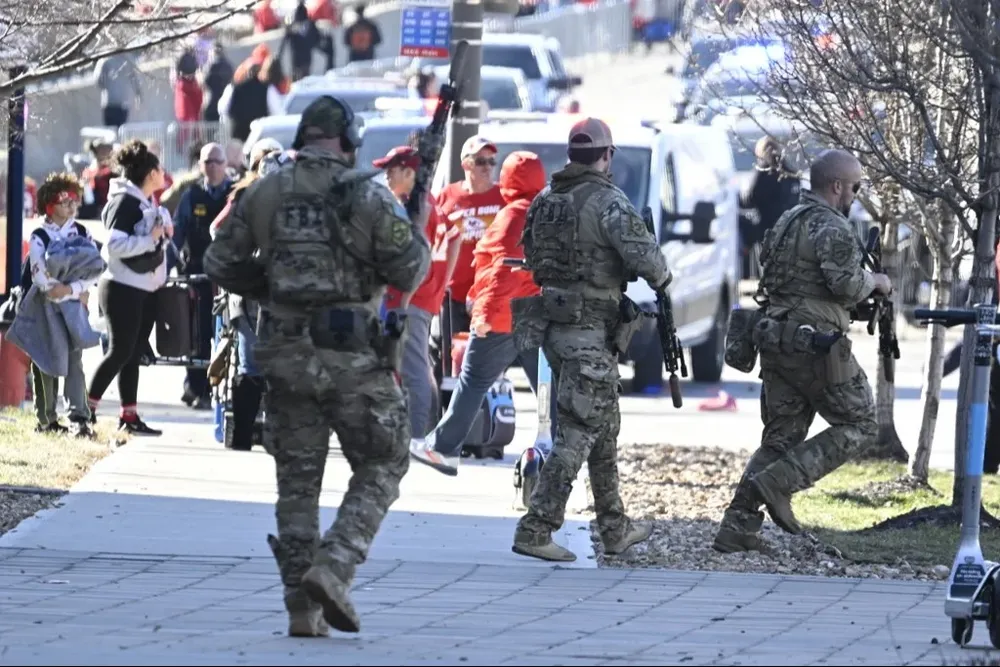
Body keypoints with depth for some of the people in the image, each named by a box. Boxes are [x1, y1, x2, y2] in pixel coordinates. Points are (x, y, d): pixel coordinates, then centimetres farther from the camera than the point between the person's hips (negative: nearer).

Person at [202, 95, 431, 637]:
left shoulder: (264, 192, 3)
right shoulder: (367, 194, -8)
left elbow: (221, 264, 7)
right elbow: (408, 272, -7)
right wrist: (415, 238, 14)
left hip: (285, 354, 4)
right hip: (354, 356, -4)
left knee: (297, 479, 12)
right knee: (380, 469, 10)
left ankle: (303, 607, 8)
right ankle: (333, 569, -10)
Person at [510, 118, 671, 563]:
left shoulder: (544, 201, 8)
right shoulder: (607, 202, -15)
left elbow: (532, 257, 16)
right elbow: (643, 256, -22)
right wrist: (660, 278, -1)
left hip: (552, 325, 8)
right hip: (590, 330, -8)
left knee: (604, 426, 19)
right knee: (577, 433, -6)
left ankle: (615, 529, 27)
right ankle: (535, 530, -12)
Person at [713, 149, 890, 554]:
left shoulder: (786, 222, 17)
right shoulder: (833, 228, -11)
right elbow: (845, 284, -22)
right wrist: (874, 281, 0)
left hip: (776, 341, 9)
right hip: (817, 345, -9)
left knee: (780, 437, 12)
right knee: (859, 425, 3)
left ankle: (737, 525, 3)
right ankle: (778, 482, -10)